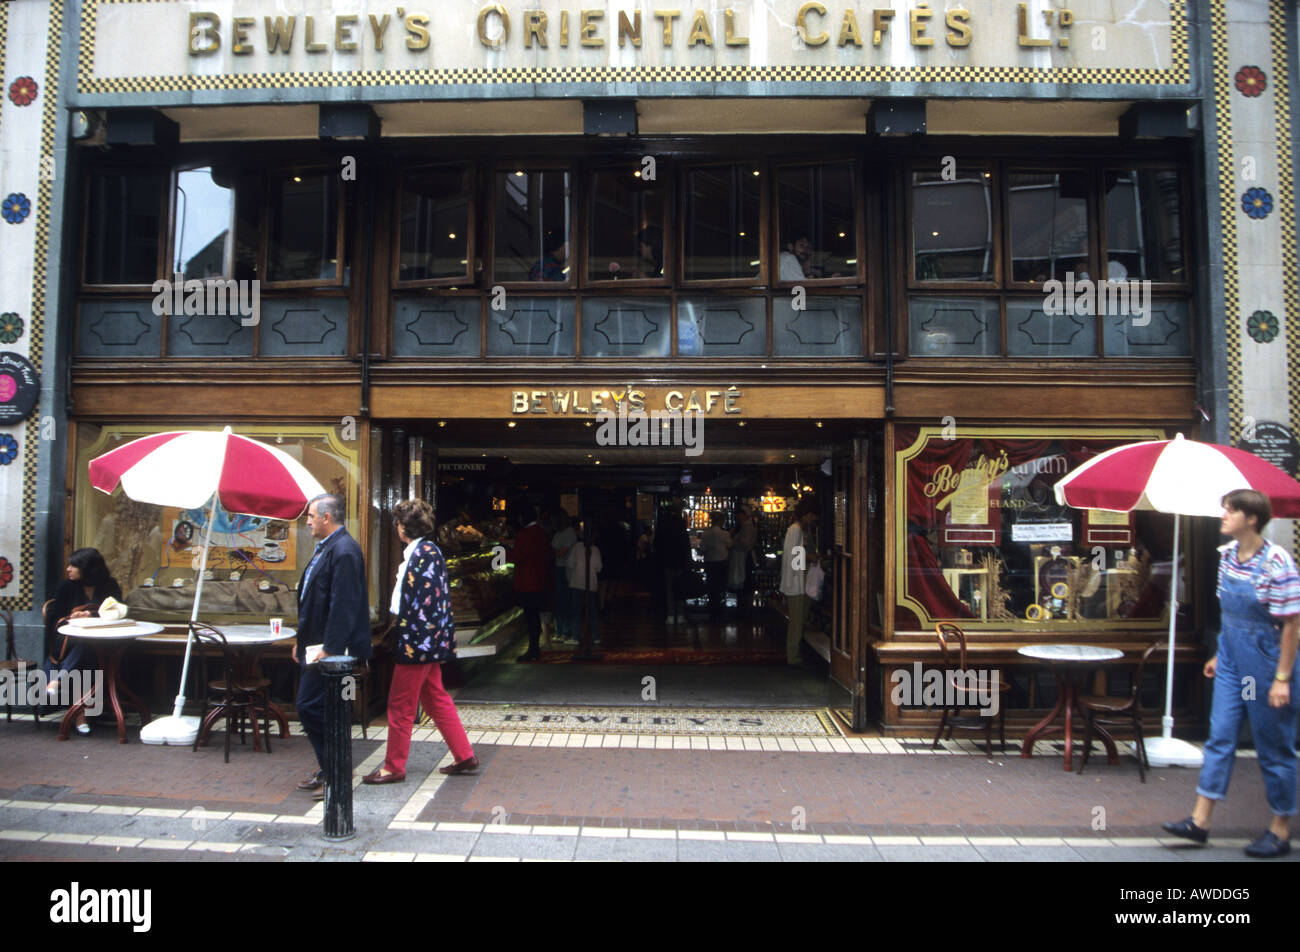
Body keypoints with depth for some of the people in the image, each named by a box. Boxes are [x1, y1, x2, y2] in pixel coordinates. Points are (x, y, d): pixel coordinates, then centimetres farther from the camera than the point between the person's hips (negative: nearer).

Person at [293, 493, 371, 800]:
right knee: (310, 709, 15)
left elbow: (343, 605, -24)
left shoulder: (344, 550, -19)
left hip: (330, 648, -10)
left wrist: (329, 650, -24)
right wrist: (301, 640, 20)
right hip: (316, 646, 11)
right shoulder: (325, 548, 15)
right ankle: (328, 771, 26)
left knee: (311, 708, -7)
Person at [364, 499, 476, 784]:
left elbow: (419, 601, -22)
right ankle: (464, 756, 23)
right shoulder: (429, 550, 11)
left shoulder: (422, 553, -18)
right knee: (436, 699, 17)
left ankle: (394, 767, 15)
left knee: (400, 705, 2)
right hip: (431, 641, 10)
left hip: (417, 641, -10)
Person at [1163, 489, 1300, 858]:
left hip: (1266, 659, -7)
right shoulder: (1227, 555, 3)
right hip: (1232, 657, 7)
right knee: (1220, 736, 7)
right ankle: (1200, 820, 12)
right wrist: (1220, 654, 18)